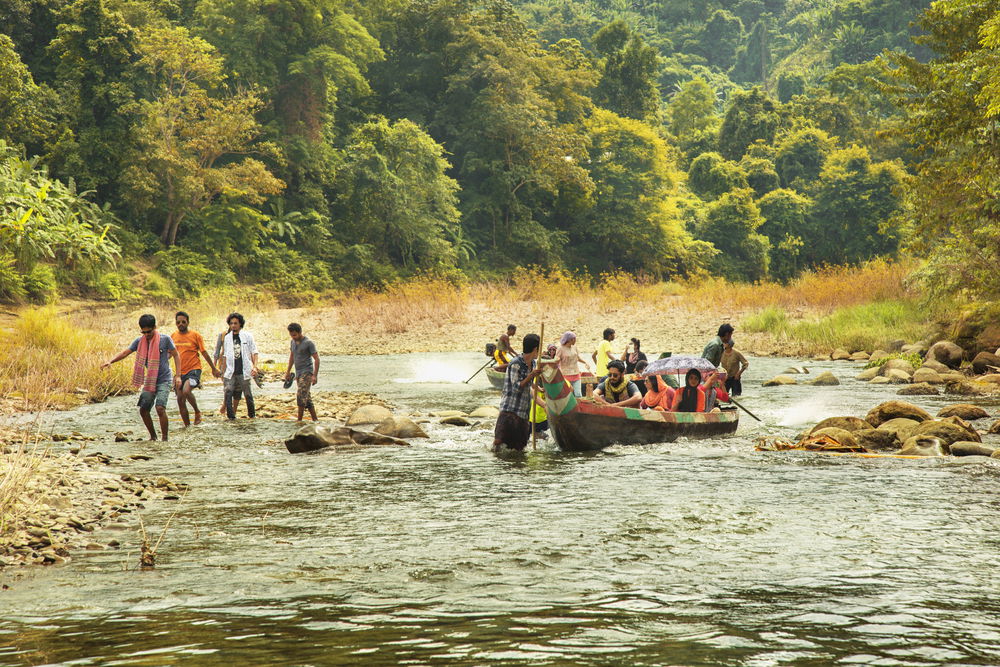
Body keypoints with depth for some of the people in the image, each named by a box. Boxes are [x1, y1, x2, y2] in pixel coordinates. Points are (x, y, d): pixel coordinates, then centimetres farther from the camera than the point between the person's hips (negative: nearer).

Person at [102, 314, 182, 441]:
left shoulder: (165, 339, -8)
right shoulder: (140, 341, 3)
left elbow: (176, 356, -1)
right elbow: (125, 352, 1)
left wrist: (178, 376, -7)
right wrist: (111, 361, -15)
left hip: (164, 380, -5)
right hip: (149, 381, 5)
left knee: (160, 408, -21)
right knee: (143, 409, 2)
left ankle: (164, 438, -11)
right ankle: (153, 436, 21)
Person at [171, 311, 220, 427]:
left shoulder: (195, 335, -4)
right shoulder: (173, 336, 8)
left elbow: (204, 352, 1)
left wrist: (214, 368, 5)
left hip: (194, 370, -5)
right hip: (180, 372, 5)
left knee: (186, 391, -29)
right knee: (180, 400, 2)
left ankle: (197, 412, -6)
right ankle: (187, 426, 14)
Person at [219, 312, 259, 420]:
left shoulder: (248, 336, 3)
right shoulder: (227, 338, 12)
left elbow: (254, 352, 3)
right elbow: (225, 356, 18)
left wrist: (254, 366, -11)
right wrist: (223, 372, 17)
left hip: (243, 372, -2)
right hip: (231, 372, 2)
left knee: (247, 394, 2)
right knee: (228, 393, -12)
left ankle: (252, 414, 20)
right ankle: (231, 416, -11)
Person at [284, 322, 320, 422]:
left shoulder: (308, 343, -11)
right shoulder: (293, 342, 11)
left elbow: (316, 359, -12)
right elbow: (292, 356, 25)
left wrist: (315, 375, -17)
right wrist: (288, 371, 24)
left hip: (307, 373, -8)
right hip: (298, 373, 8)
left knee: (301, 396, -15)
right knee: (307, 398, 8)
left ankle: (299, 420, -12)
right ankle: (314, 419, 12)